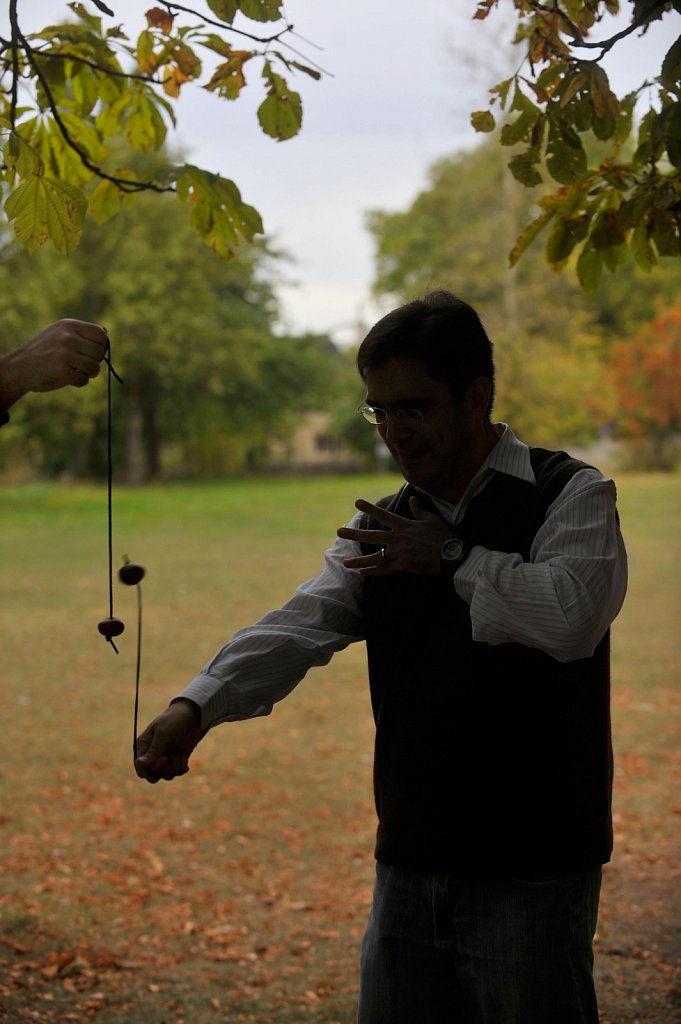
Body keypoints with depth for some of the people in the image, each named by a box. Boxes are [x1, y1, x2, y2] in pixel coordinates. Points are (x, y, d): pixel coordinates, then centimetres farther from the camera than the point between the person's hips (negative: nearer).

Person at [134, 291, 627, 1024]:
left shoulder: (571, 496, -5)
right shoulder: (382, 528, 12)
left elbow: (572, 617, -24)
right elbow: (301, 625, -2)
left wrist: (454, 558, -12)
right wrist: (198, 705, -18)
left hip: (532, 874, -5)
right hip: (410, 865, 6)